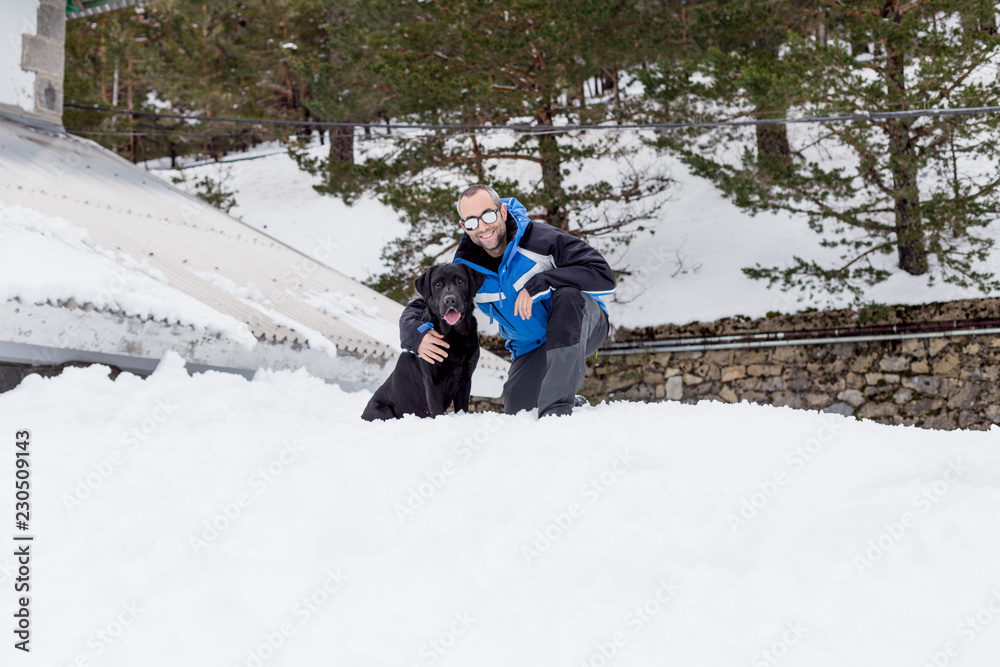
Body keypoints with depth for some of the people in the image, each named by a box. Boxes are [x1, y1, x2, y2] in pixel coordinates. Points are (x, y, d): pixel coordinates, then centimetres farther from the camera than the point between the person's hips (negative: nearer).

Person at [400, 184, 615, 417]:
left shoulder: (542, 239, -22)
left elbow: (604, 276, -29)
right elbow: (418, 309, 2)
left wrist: (539, 283, -37)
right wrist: (417, 335, -24)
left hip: (584, 324, -4)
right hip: (533, 348, 4)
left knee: (567, 294, -36)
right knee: (518, 409, -17)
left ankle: (559, 405, -36)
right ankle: (575, 405, 17)